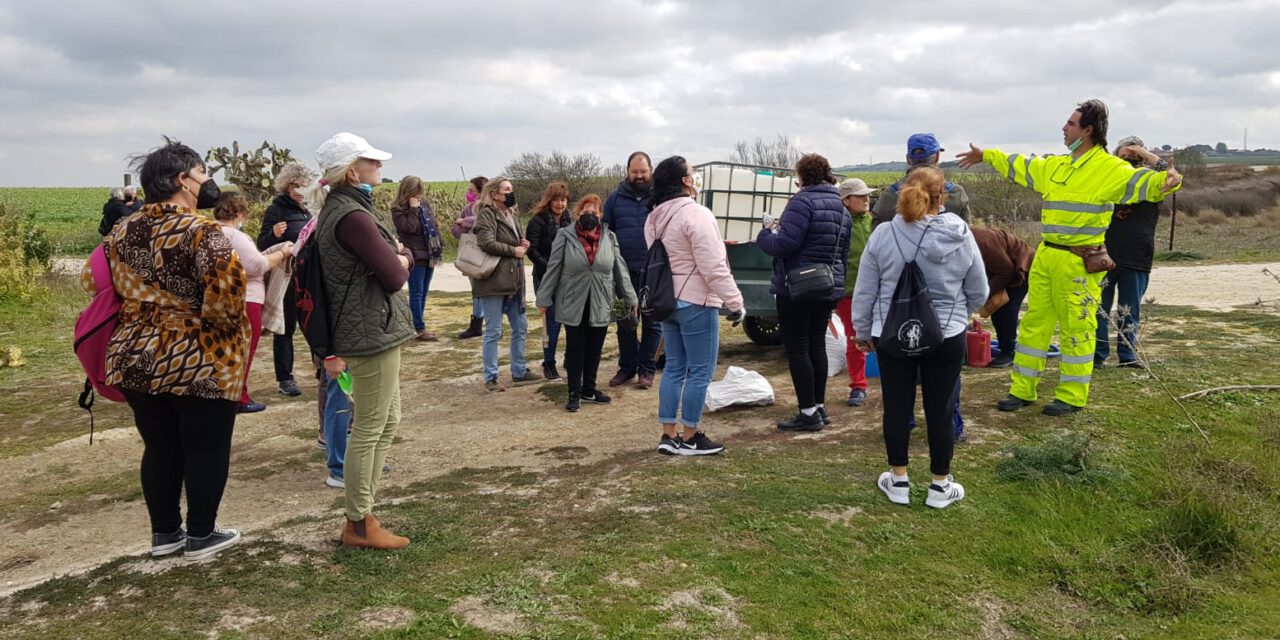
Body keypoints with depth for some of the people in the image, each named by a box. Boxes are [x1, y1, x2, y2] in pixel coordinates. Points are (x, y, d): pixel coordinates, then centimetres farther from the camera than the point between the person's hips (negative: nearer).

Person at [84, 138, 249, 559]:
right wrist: (227, 325, -7)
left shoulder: (123, 231, 8)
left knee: (159, 448, 17)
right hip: (198, 362, -7)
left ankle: (164, 532, 28)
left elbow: (93, 282, 14)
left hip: (135, 358, 7)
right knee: (206, 449, 7)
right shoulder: (199, 231, -15)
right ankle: (201, 535, 17)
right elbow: (227, 289, -26)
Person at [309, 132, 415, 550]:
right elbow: (394, 275, -19)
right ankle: (359, 525, 11)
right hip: (373, 331, -11)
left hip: (373, 329, 11)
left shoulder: (340, 209, 15)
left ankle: (361, 513, 25)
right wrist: (399, 261, 1)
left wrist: (399, 256, -8)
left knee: (387, 422, 17)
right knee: (369, 429, -1)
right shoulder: (353, 216, -18)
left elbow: (407, 256, 13)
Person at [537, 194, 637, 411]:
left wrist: (630, 298, 3)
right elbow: (553, 269, -3)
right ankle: (575, 393, 16)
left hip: (601, 306, 3)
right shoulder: (565, 236, -5)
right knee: (575, 349, 5)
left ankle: (589, 389, 26)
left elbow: (620, 270, 5)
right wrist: (544, 299, -2)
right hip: (574, 304, -2)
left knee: (594, 350, 11)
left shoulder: (609, 238, 3)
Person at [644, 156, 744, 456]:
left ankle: (668, 435, 16)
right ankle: (690, 438, 7)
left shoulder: (655, 218, 10)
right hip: (696, 303, -9)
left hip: (667, 301, 9)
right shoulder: (695, 214, -18)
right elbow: (713, 267, -20)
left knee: (674, 367, 14)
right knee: (700, 371, 0)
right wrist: (734, 302, -15)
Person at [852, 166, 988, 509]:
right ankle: (940, 485, 22)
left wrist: (863, 332, 14)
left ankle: (898, 480, 23)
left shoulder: (883, 234, -9)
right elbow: (979, 293, 4)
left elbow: (864, 291, -1)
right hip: (945, 337, 0)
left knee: (897, 406, 12)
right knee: (940, 409, 9)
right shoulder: (961, 236, -7)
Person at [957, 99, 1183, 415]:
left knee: (1076, 328, 2)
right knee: (1034, 322, 12)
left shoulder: (1109, 168, -10)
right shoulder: (1055, 166, 13)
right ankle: (1022, 389, 22)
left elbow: (1139, 181, -25)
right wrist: (986, 155, 38)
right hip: (1046, 256, 8)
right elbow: (1021, 166, 29)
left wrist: (1167, 180, -47)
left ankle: (1072, 396, 15)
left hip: (1078, 262, -7)